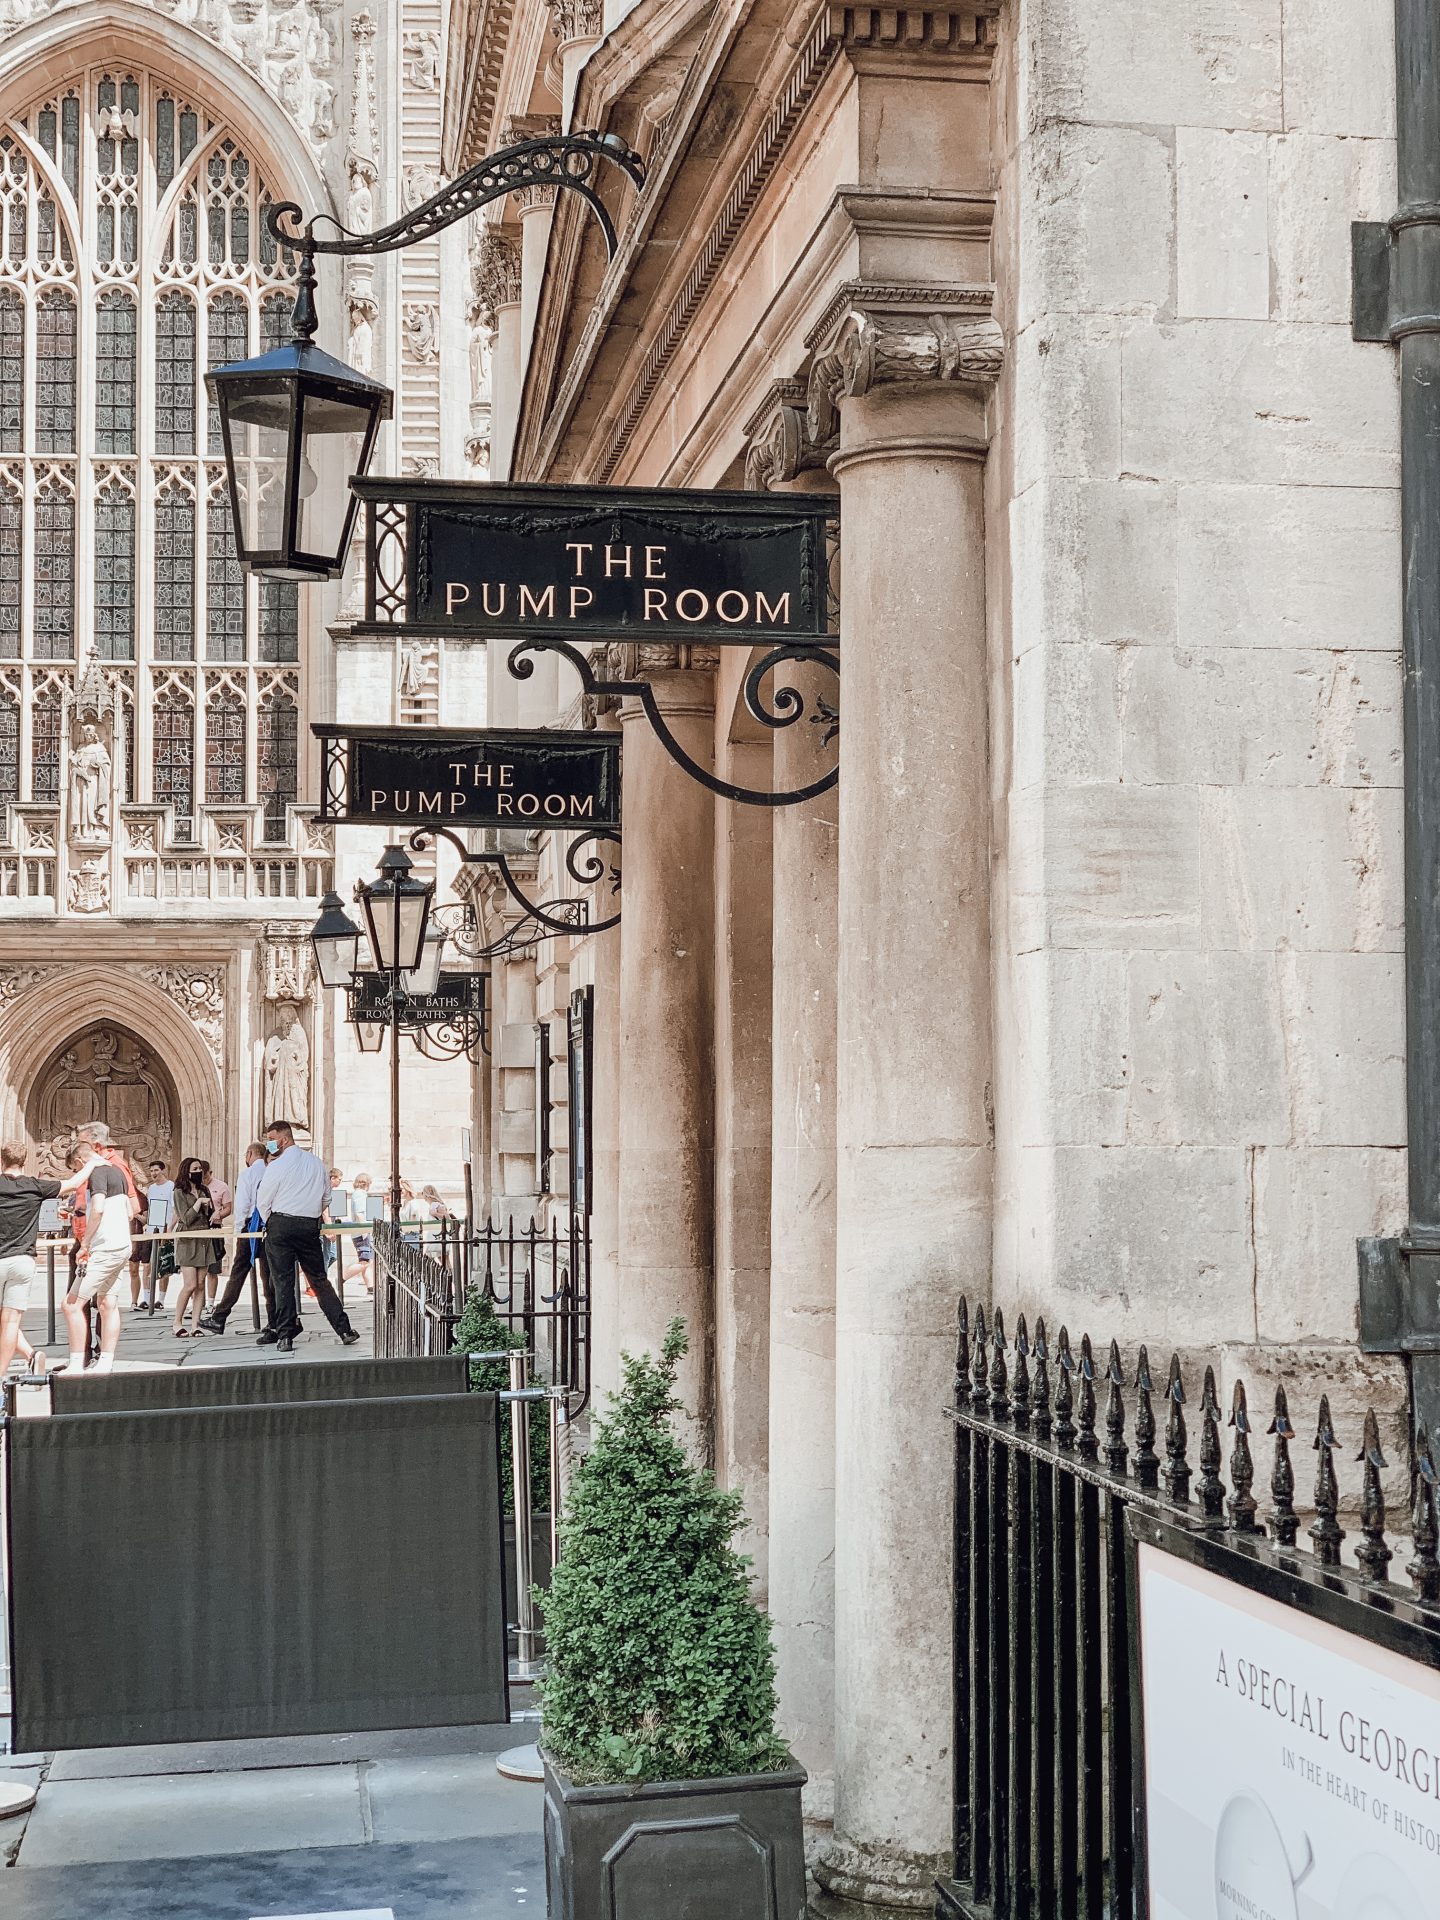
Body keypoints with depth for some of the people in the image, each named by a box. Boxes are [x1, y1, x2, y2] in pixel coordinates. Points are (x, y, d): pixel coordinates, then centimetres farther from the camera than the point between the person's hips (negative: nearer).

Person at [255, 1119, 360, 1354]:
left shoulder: (276, 1166, -8)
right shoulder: (317, 1163, 9)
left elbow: (262, 1202, 0)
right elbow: (326, 1196, 15)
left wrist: (268, 1222, 18)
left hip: (280, 1223, -4)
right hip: (310, 1226, 4)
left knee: (282, 1281, 1)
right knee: (319, 1280, 10)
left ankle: (284, 1336, -1)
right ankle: (344, 1330, 6)